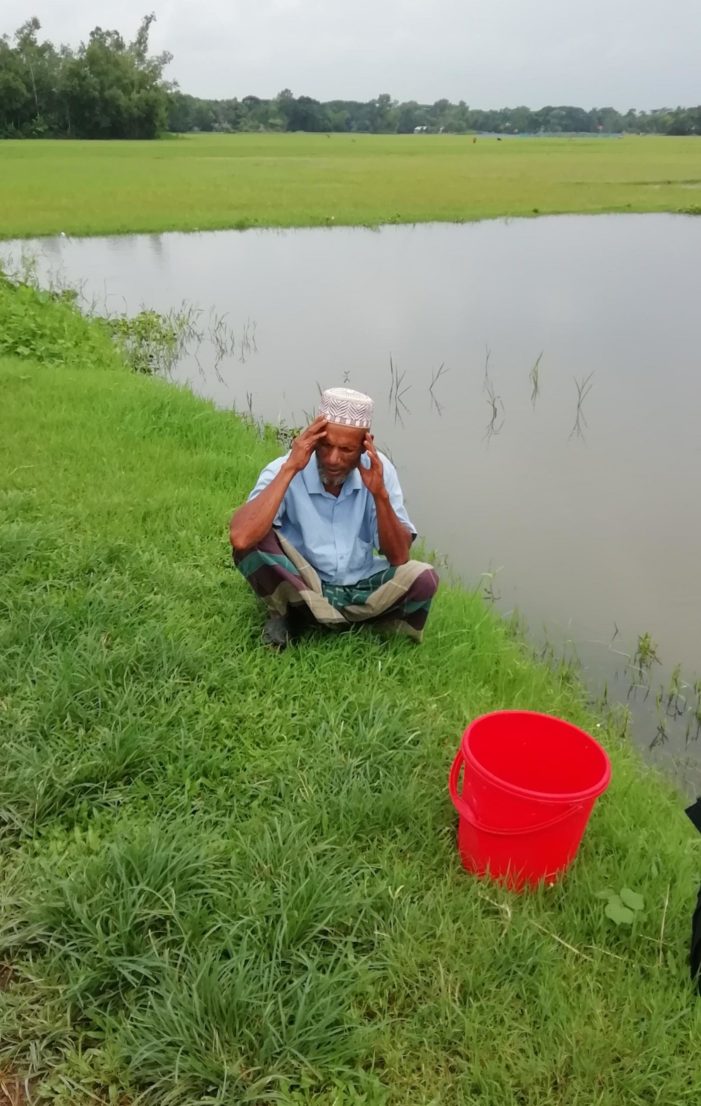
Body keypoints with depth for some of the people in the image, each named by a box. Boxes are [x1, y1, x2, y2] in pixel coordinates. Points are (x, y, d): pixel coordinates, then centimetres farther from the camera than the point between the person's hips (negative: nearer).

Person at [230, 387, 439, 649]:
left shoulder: (378, 469, -11)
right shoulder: (283, 471, -18)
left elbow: (399, 558, -13)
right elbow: (240, 538, -37)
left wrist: (380, 494, -27)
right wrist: (289, 468, -33)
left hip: (361, 590, 2)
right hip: (299, 591, -2)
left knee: (422, 579, -25)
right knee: (255, 540, -29)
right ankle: (285, 617, -5)